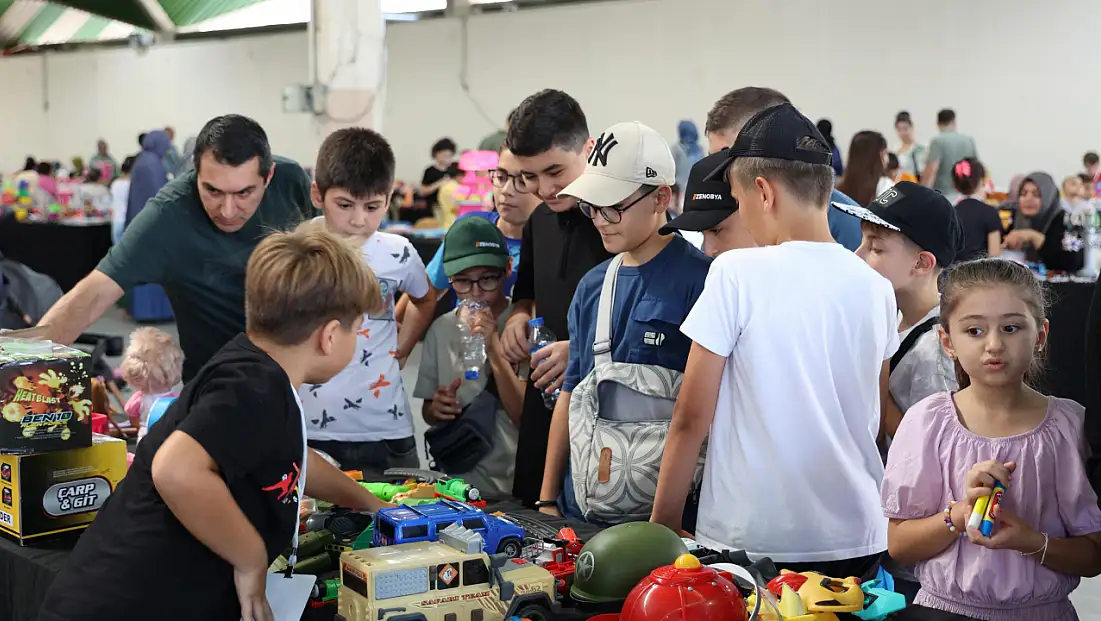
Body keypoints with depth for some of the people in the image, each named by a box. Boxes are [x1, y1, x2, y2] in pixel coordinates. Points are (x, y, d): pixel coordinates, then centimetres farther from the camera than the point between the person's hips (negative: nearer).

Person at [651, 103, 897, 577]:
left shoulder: (737, 274, -12)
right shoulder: (876, 287, 2)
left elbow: (692, 417, -10)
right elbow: (874, 424, 12)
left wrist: (663, 523, -2)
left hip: (753, 540, -4)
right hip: (857, 540, 5)